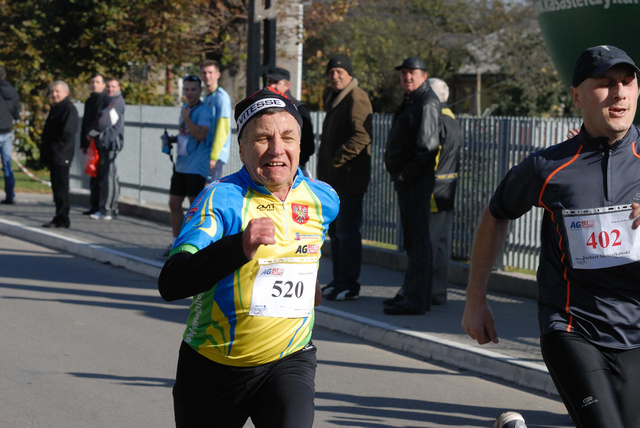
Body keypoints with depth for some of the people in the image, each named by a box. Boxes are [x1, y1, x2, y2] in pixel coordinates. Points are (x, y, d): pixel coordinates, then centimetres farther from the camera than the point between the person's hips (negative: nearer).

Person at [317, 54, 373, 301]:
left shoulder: (356, 98, -12)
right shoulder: (335, 99, 18)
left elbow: (361, 136, -23)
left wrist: (336, 160, -21)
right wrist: (324, 166, 17)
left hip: (350, 178, -10)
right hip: (334, 178, 10)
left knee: (347, 232, -7)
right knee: (335, 231, 15)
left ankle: (349, 285, -2)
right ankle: (339, 281, 23)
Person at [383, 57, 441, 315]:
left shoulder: (427, 103, -13)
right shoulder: (411, 101, 19)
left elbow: (427, 146, -21)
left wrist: (406, 174, -16)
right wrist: (398, 172, 14)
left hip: (416, 180, -11)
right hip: (405, 179, 11)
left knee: (417, 240, -10)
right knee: (412, 240, 15)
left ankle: (416, 301, -9)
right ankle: (411, 293, 23)